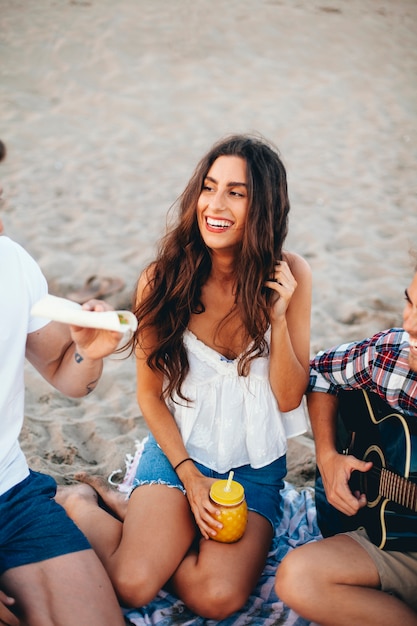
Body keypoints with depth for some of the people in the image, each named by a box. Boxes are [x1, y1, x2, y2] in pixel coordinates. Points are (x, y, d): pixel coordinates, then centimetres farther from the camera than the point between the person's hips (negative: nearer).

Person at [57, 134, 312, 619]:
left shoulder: (290, 277, -10)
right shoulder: (162, 281, -12)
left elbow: (289, 399, -9)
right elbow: (150, 395, -1)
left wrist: (278, 314, -22)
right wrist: (189, 477, -9)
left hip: (256, 465, 2)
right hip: (179, 451, -1)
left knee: (219, 598, -20)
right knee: (130, 586, -19)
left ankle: (129, 512, 6)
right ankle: (82, 505, 12)